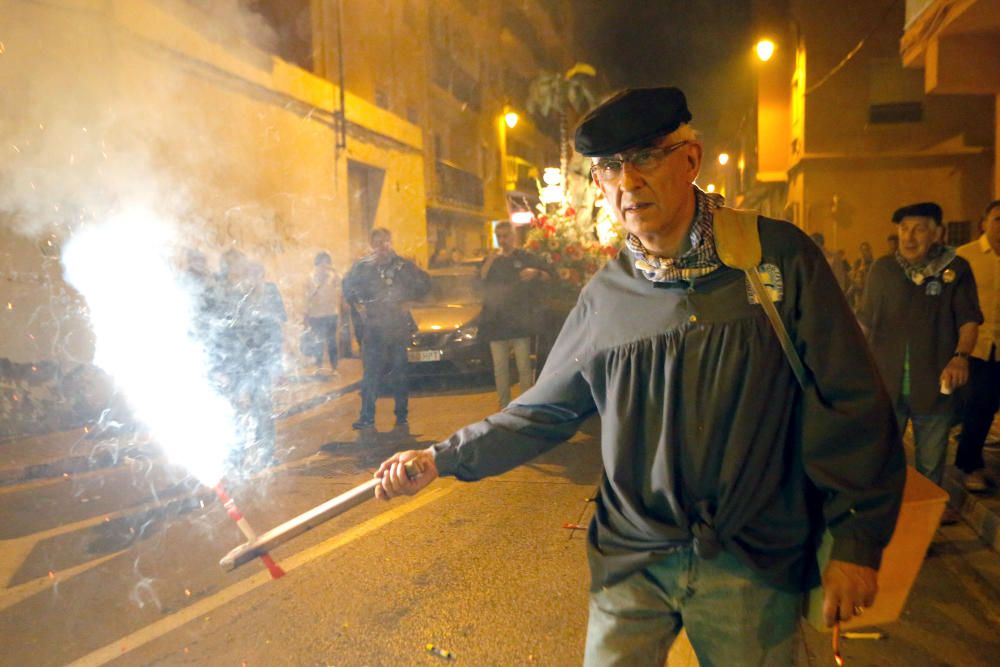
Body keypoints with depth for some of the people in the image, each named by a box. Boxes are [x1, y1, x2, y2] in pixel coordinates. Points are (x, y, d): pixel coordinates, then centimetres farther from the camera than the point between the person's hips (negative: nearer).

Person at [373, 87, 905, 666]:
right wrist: (443, 458, -2)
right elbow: (544, 411, 7)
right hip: (633, 560, 2)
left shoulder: (781, 256, -7)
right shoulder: (605, 297, -1)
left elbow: (849, 403, -6)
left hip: (754, 564, -1)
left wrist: (857, 541, -6)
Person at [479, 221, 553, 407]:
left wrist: (536, 273, -16)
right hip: (496, 323, 3)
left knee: (524, 367, -4)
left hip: (520, 323, -3)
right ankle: (504, 407, 13)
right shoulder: (491, 260, 15)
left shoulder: (526, 258, 5)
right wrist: (490, 260, -10)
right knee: (500, 369, 6)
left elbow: (549, 276, 5)